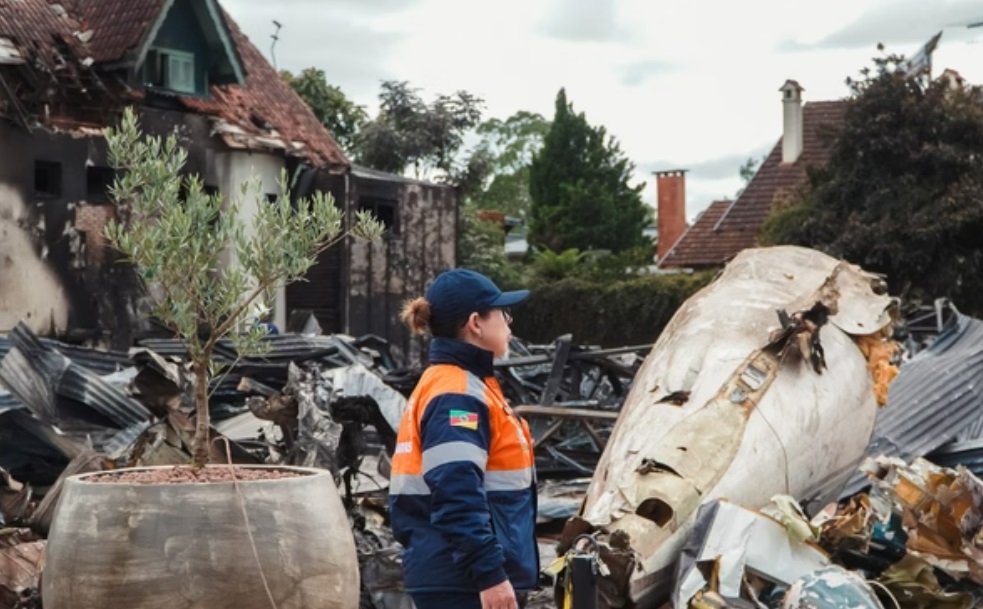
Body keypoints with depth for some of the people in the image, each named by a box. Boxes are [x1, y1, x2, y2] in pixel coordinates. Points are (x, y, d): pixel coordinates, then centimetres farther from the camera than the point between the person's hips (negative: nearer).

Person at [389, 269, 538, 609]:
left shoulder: (453, 386, 17)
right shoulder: (458, 396, -15)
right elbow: (457, 495, -25)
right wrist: (489, 573, -26)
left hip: (456, 578, 11)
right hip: (464, 581, -11)